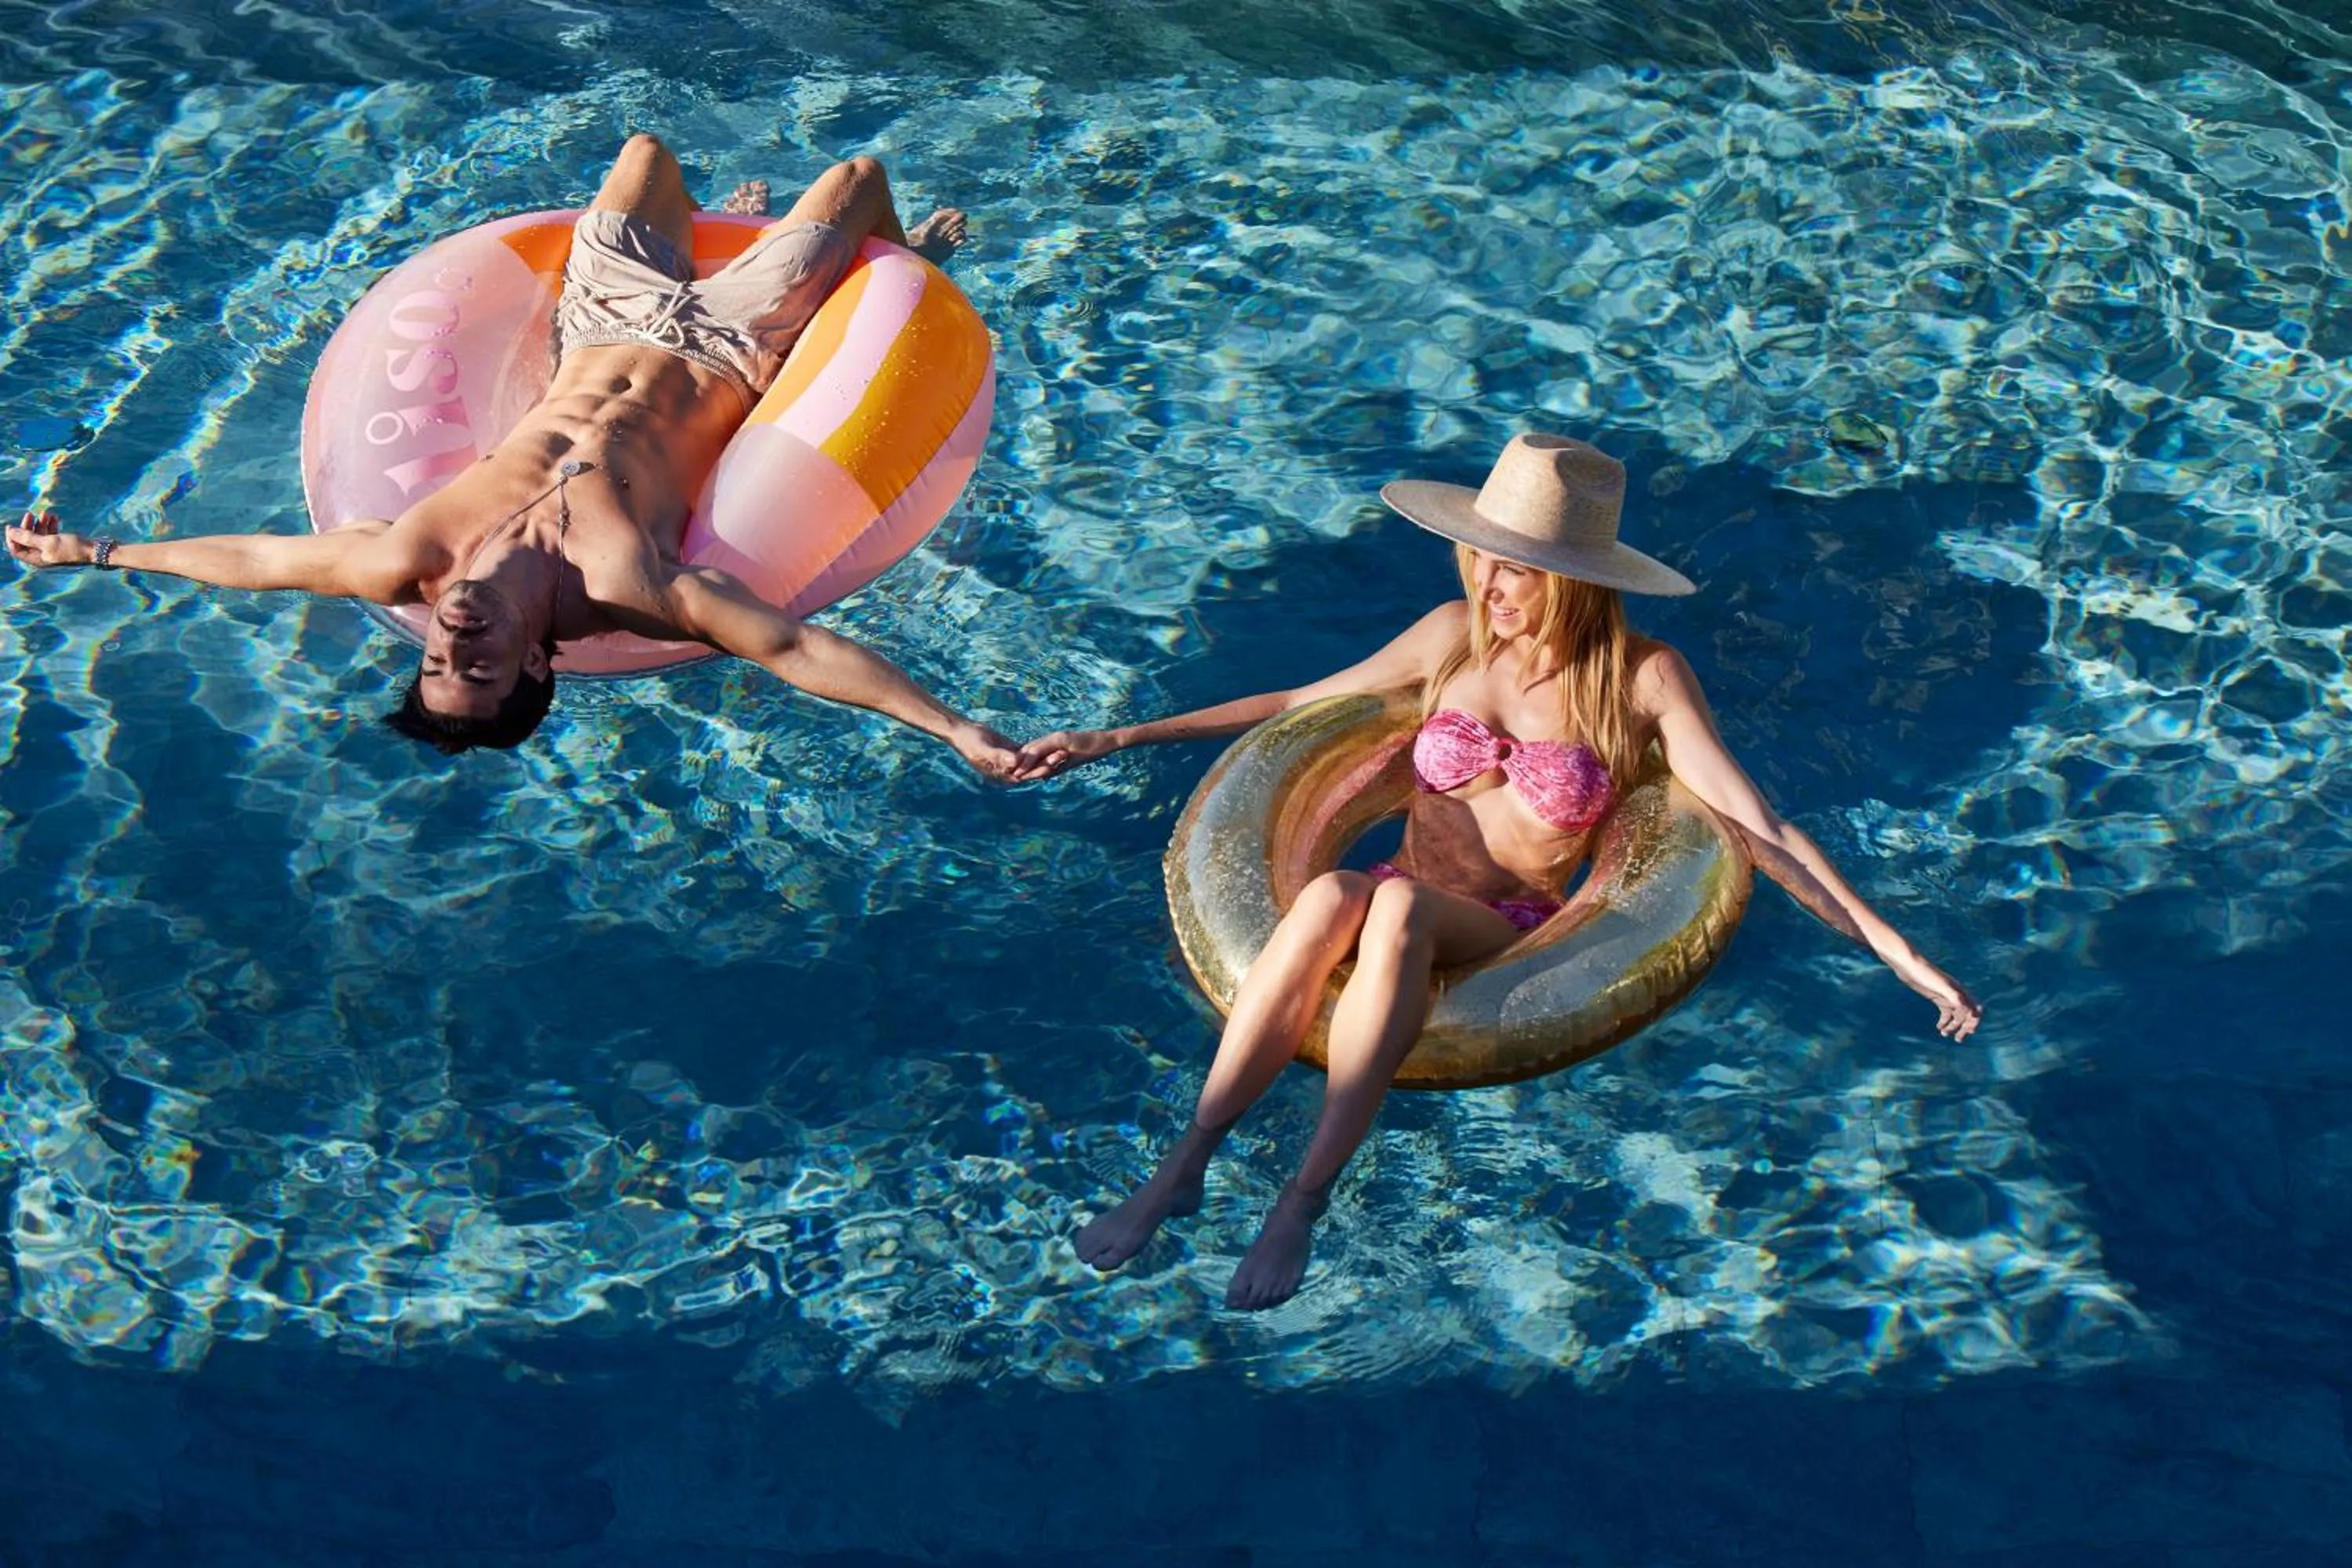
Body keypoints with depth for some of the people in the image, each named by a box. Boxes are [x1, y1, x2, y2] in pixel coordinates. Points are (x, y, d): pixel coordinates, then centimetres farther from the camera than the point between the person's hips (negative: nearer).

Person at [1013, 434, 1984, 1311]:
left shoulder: (1643, 679, -2)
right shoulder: (1457, 632, 7)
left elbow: (1760, 828, -3)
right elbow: (1296, 704, 16)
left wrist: (1896, 953, -11)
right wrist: (1113, 741, 17)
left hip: (1511, 942, -2)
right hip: (1404, 914, 2)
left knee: (1400, 904, -38)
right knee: (1328, 896, -36)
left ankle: (1304, 1200, -38)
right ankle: (1181, 1168, -33)